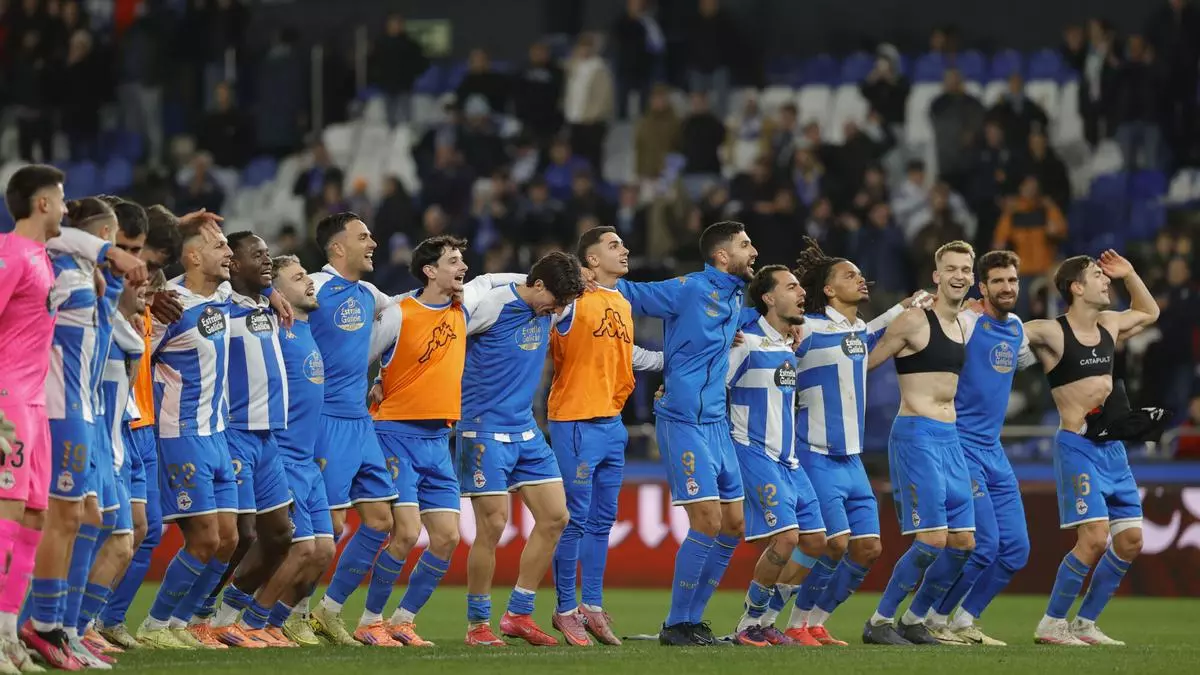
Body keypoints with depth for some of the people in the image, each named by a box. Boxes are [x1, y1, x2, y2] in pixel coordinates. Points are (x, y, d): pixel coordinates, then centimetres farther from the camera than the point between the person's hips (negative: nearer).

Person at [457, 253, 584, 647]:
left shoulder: (549, 311, 4)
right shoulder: (490, 306, -16)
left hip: (526, 431, 8)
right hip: (485, 430, -8)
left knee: (555, 517, 3)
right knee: (493, 525, -8)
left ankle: (518, 614, 12)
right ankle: (478, 623, 5)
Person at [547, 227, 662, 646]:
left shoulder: (622, 304, 15)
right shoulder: (574, 300, -10)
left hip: (612, 422, 8)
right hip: (576, 422, -8)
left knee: (602, 522, 12)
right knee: (576, 521, -4)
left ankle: (592, 607, 19)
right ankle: (565, 610, 4)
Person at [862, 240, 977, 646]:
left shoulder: (963, 327, 15)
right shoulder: (914, 322, -8)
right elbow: (863, 365, -4)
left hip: (949, 438, 8)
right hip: (916, 434, -8)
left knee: (963, 542, 5)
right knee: (932, 539, -14)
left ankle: (914, 620, 19)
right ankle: (879, 622, -3)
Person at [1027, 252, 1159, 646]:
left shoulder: (1109, 325, 12)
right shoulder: (1051, 333, -10)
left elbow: (1149, 313, 31)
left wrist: (1129, 275, 21)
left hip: (1112, 447, 8)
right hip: (1078, 446, -8)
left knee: (1130, 540, 4)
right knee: (1095, 538, -18)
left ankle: (1085, 624, 15)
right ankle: (1051, 625, -5)